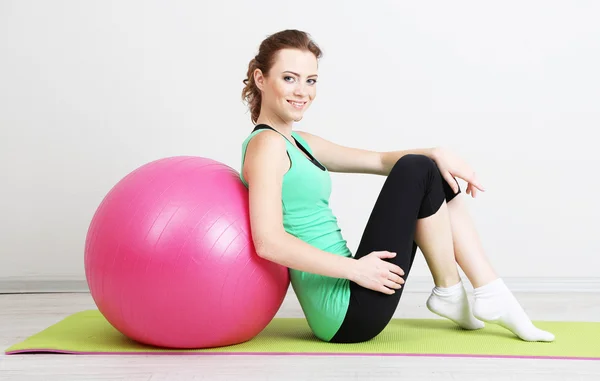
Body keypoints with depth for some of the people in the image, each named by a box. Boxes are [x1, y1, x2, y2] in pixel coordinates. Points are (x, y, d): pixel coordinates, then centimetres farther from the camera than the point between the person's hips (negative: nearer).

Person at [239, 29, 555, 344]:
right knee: (416, 172, -11)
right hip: (347, 311, -10)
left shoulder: (298, 143, 16)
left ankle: (490, 295, 7)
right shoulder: (267, 144, -12)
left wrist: (437, 154, -3)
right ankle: (449, 293, 5)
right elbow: (268, 241, -25)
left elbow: (380, 161, 14)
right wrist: (354, 269, -23)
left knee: (437, 177, 11)